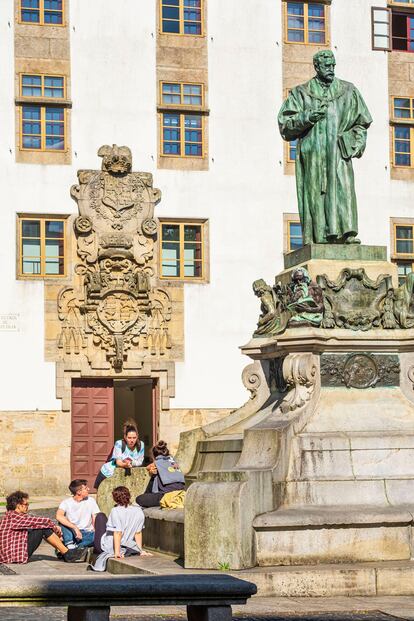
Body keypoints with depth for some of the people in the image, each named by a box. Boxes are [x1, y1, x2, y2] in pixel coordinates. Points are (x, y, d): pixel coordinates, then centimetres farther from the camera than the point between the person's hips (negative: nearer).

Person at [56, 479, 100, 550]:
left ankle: (76, 546, -37)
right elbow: (58, 516, -28)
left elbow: (96, 521, 1)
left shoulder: (91, 501, 4)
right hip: (72, 533, -1)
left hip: (87, 534, 1)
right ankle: (70, 544, -36)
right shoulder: (66, 502, -7)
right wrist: (75, 528, -35)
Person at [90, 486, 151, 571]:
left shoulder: (116, 511, -20)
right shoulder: (139, 511, -6)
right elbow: (138, 533, 0)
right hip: (126, 546, 6)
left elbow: (118, 533, -24)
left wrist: (117, 552, -22)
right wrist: (140, 550, 8)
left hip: (107, 547, -6)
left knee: (101, 516, 15)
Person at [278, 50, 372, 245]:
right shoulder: (301, 93, 10)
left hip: (339, 151, 1)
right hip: (312, 152, -1)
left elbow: (361, 121, 21)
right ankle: (317, 237, -11)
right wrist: (306, 117, -11)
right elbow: (285, 123, 5)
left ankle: (347, 233, -21)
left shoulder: (348, 91, 16)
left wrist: (357, 143, 6)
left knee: (343, 189, -14)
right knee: (315, 192, -9)